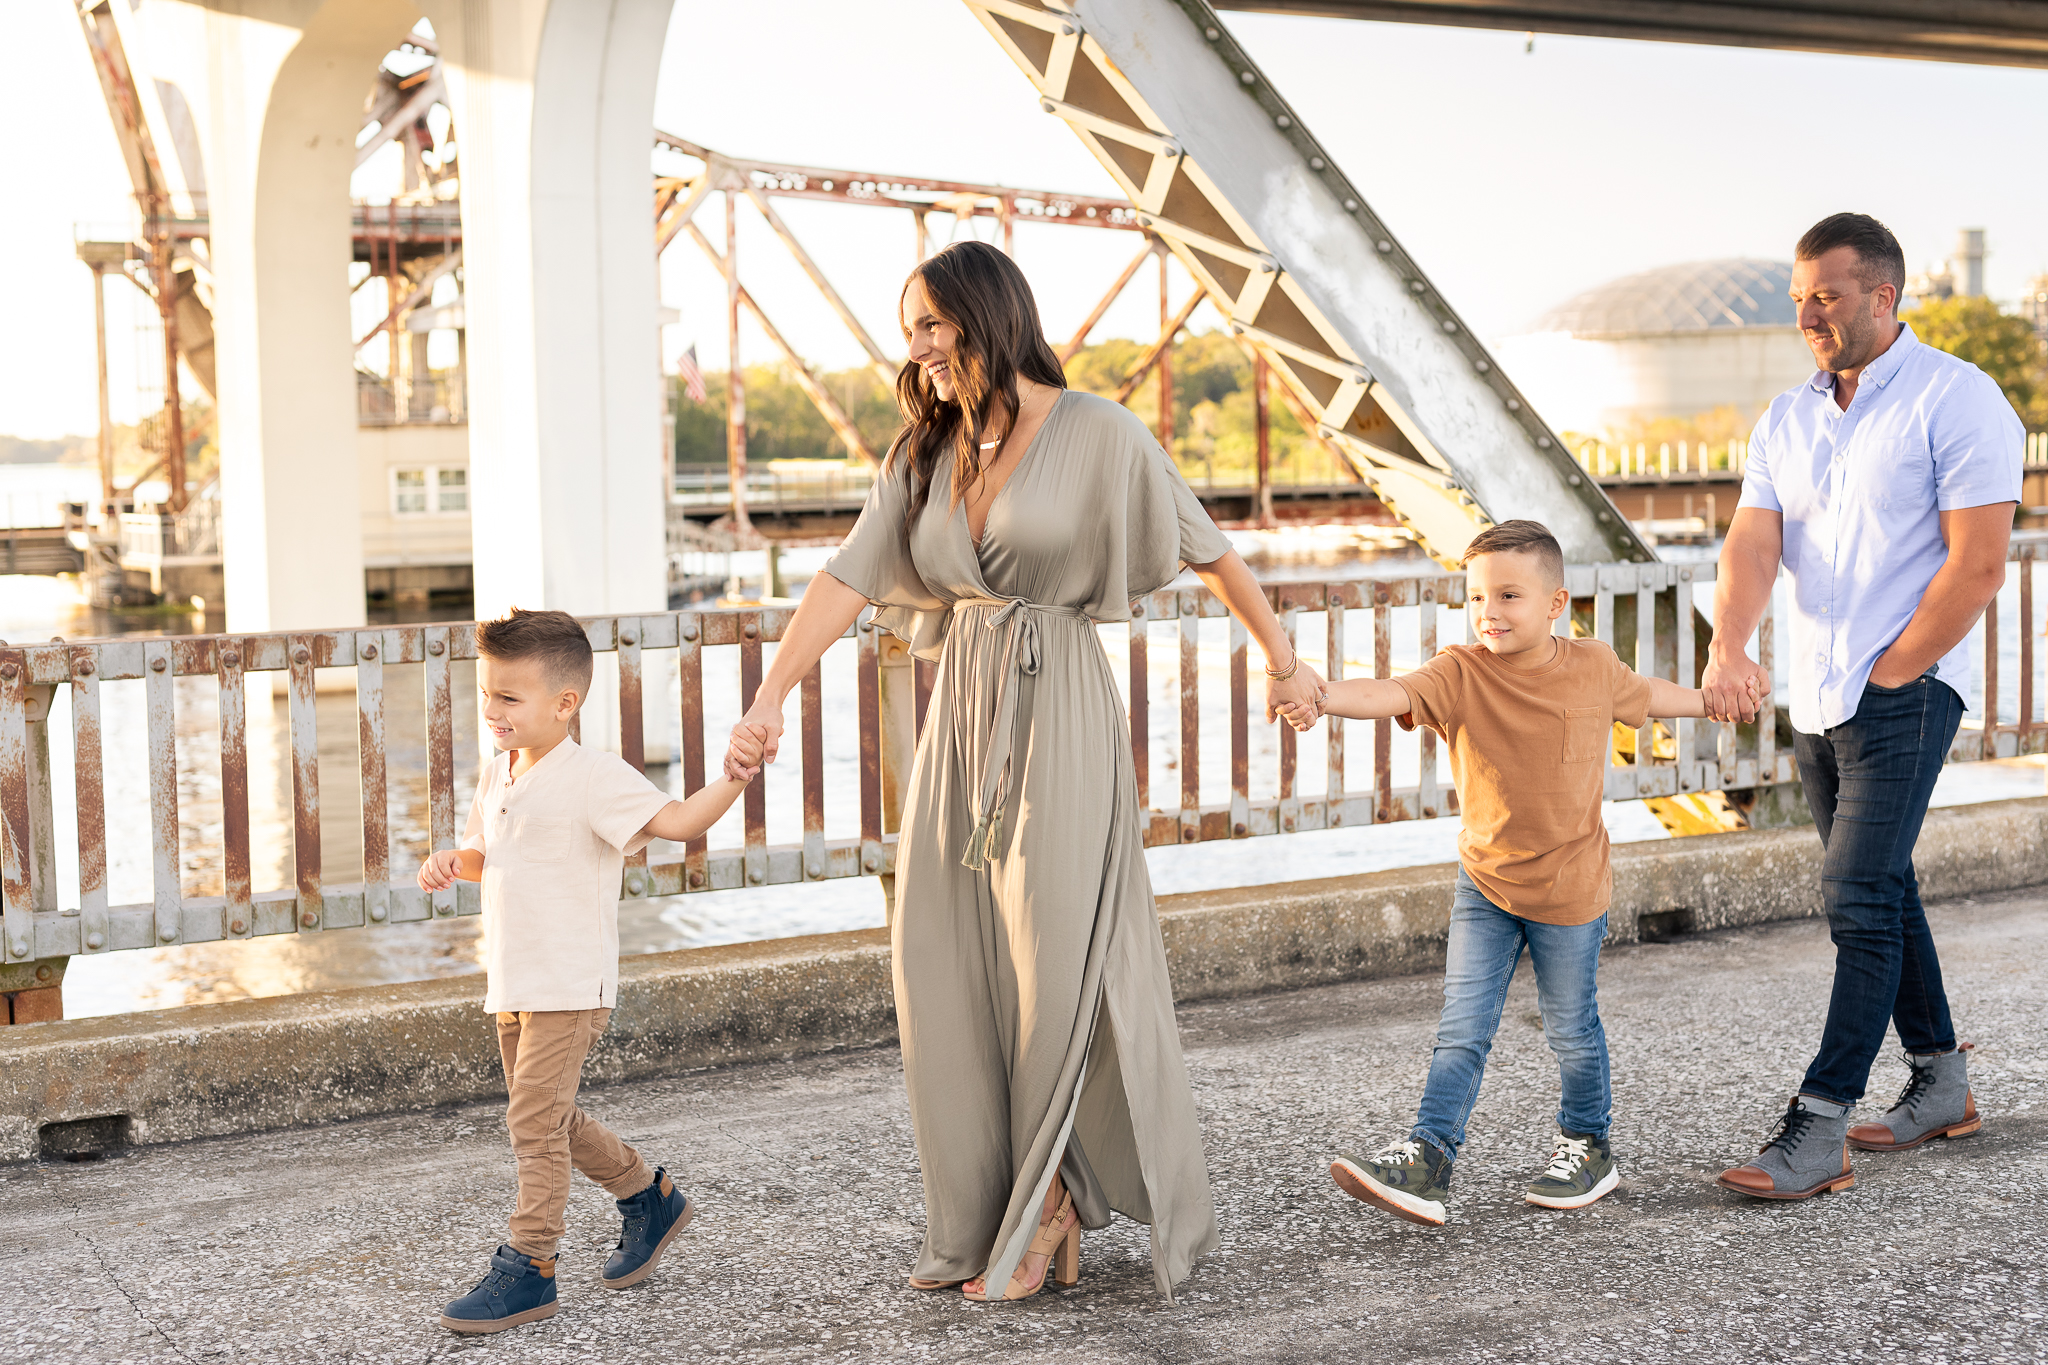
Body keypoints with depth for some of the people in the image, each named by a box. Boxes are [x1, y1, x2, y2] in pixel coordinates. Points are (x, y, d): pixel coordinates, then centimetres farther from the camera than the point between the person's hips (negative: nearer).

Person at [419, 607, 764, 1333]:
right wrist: (452, 861, 4)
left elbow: (677, 821, -23)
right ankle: (647, 1197, 36)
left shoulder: (593, 777, -15)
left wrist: (733, 778, -40)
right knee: (551, 1117, 17)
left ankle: (528, 1268, 1)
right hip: (512, 984, 9)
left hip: (570, 984, -9)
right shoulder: (498, 777, 10)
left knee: (535, 1117, -9)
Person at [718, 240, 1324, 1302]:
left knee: (1056, 967, -2)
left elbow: (1207, 549, 2)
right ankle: (983, 1217, 19)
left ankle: (1045, 1208, 15)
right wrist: (771, 695, -8)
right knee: (945, 965, 5)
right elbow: (849, 578, 2)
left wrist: (1283, 658, 9)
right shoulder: (925, 453, 10)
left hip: (1057, 710, -6)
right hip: (961, 713, 6)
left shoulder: (1095, 433, -6)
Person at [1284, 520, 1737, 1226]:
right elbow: (1390, 693, -32)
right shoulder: (1460, 673, -13)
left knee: (1571, 1028, 13)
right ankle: (1426, 1157, -2)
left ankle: (1586, 1145, 33)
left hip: (1570, 889, 0)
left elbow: (1644, 694, 18)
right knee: (1462, 1030, -4)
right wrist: (1320, 694, -51)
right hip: (1485, 882, 0)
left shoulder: (1593, 668, -5)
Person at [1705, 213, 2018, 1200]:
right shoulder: (1786, 418, 11)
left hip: (1906, 695, -7)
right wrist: (1728, 645, -21)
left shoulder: (1956, 399, -10)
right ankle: (1942, 1081, 31)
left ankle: (1819, 1129, -12)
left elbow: (1977, 564, -14)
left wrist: (1886, 677, -13)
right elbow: (1753, 543, -1)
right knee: (1881, 890, 16)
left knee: (1858, 897, -12)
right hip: (1814, 702, 7)